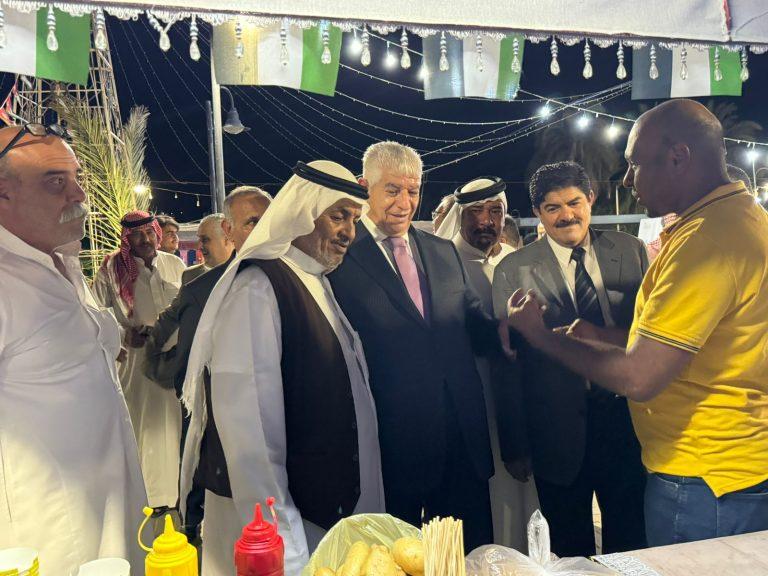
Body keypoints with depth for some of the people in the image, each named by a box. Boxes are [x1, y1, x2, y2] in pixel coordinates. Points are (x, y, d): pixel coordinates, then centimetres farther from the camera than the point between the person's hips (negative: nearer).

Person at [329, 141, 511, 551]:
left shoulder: (444, 252, 10)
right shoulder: (342, 257, -8)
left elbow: (472, 325, 12)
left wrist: (506, 328, -9)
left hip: (464, 438, 5)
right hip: (392, 441, -5)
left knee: (472, 553, 20)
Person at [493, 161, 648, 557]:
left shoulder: (630, 251, 2)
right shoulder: (513, 270, -6)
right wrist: (515, 447, -4)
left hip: (628, 420, 2)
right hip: (559, 434, -2)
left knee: (630, 544, 19)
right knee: (571, 552, 16)